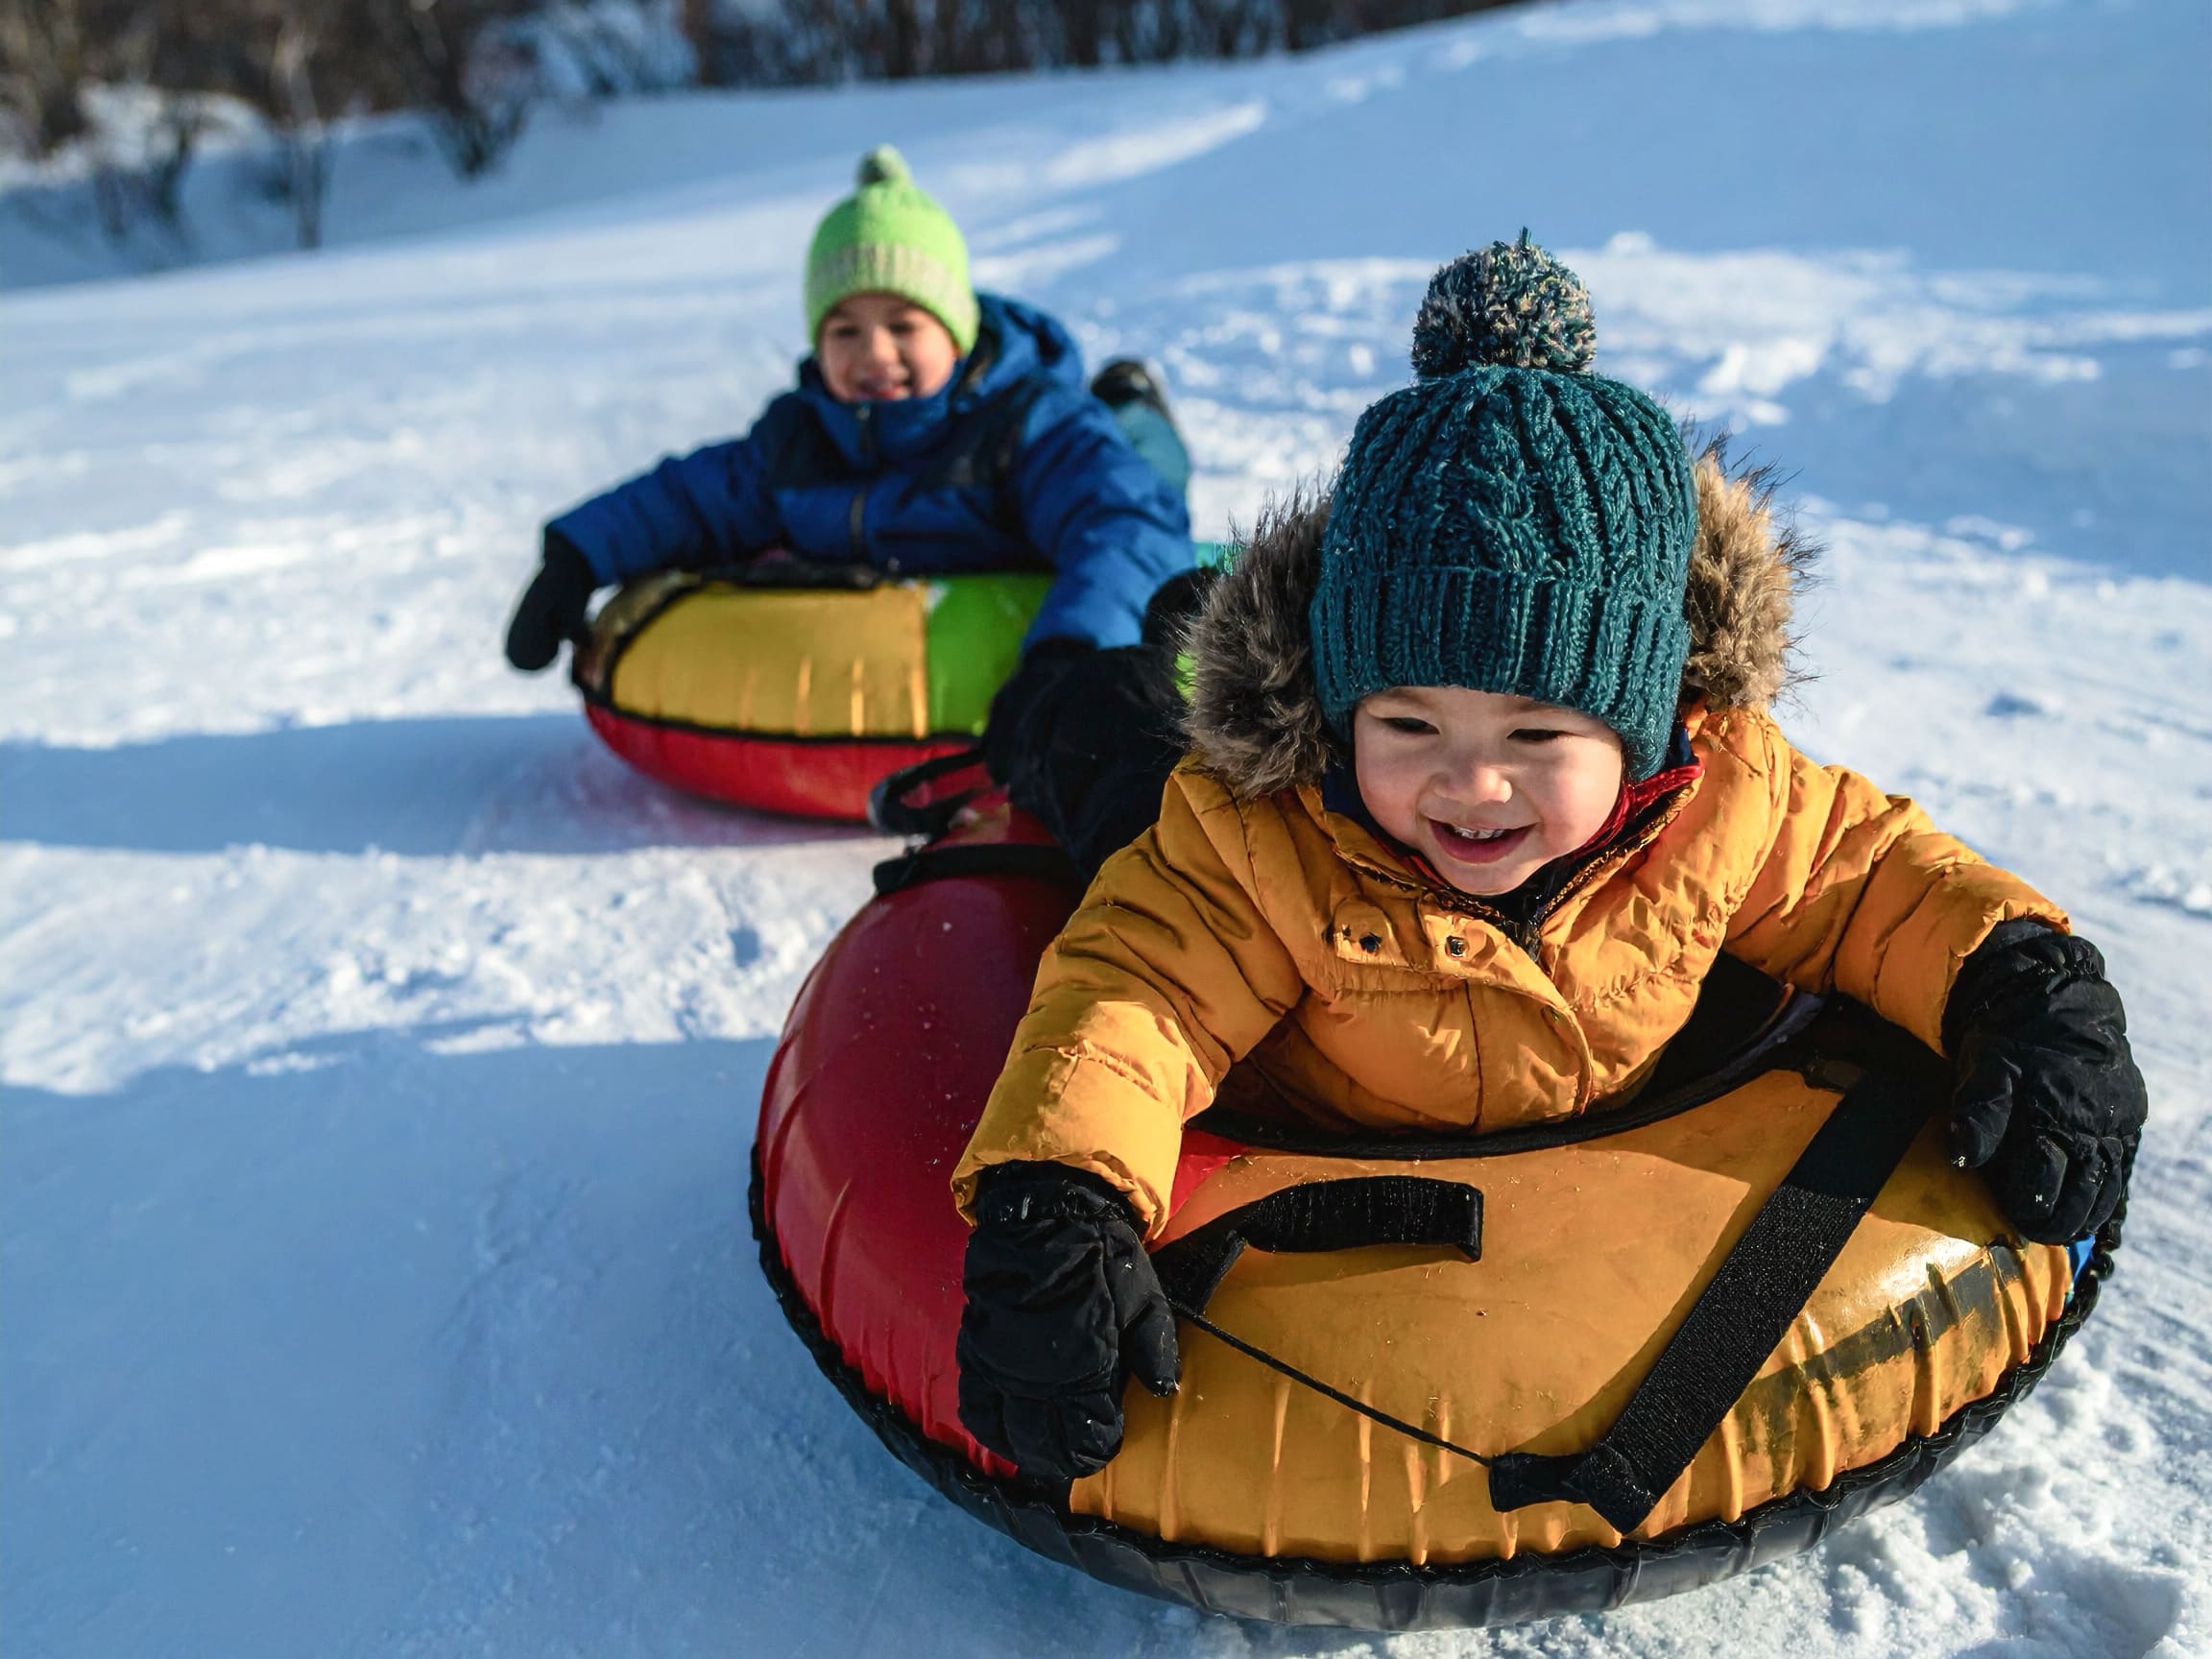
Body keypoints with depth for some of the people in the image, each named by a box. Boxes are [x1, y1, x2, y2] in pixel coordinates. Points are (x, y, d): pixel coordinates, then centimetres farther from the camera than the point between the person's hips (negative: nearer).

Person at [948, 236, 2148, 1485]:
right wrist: (1054, 1205, -57)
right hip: (1327, 1183, -3)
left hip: (1619, 1160, 3)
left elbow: (1870, 871, -11)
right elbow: (1138, 987, -39)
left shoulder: (1724, 795, -27)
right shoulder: (1264, 838, -36)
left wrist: (2024, 983, -28)